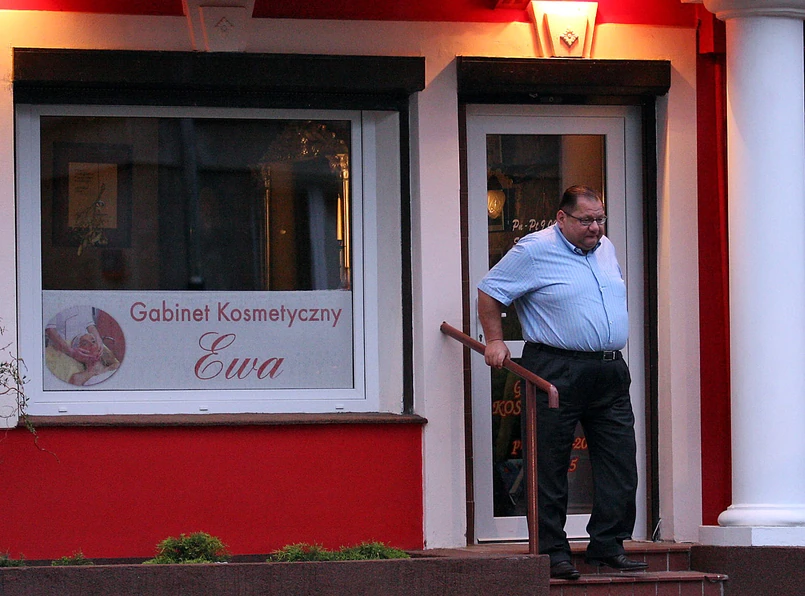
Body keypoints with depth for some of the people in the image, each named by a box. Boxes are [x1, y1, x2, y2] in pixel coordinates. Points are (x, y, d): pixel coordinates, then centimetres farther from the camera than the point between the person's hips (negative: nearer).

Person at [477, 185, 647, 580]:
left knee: (619, 463, 3)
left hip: (609, 372, 6)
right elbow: (489, 292, 0)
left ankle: (608, 547, 10)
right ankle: (553, 552, 2)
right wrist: (494, 341, -5)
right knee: (550, 466, -3)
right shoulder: (534, 251, -5)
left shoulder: (606, 250, 15)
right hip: (556, 370, -6)